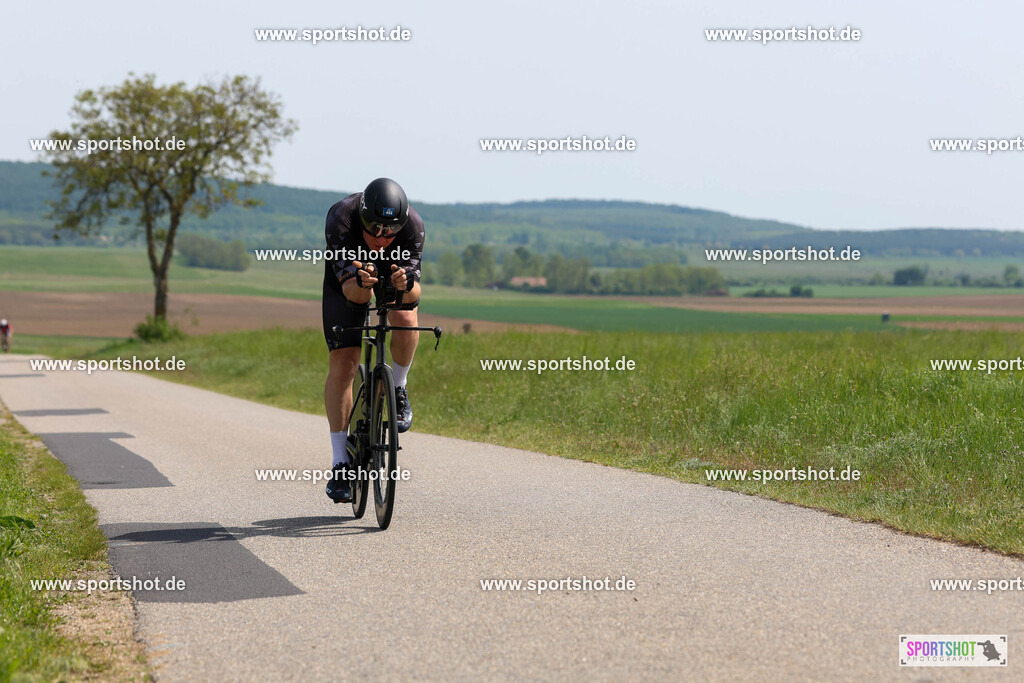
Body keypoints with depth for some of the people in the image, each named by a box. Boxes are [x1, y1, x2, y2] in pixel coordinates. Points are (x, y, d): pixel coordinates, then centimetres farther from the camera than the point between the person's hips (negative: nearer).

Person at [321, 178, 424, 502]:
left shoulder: (413, 225, -34)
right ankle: (340, 464, -4)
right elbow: (353, 293, -38)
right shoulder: (340, 220, -38)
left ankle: (398, 390, -3)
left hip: (397, 270, 1)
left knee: (406, 318, -33)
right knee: (342, 365, -11)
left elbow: (414, 295, -35)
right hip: (348, 275, -1)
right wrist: (360, 284, -61)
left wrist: (406, 284, -57)